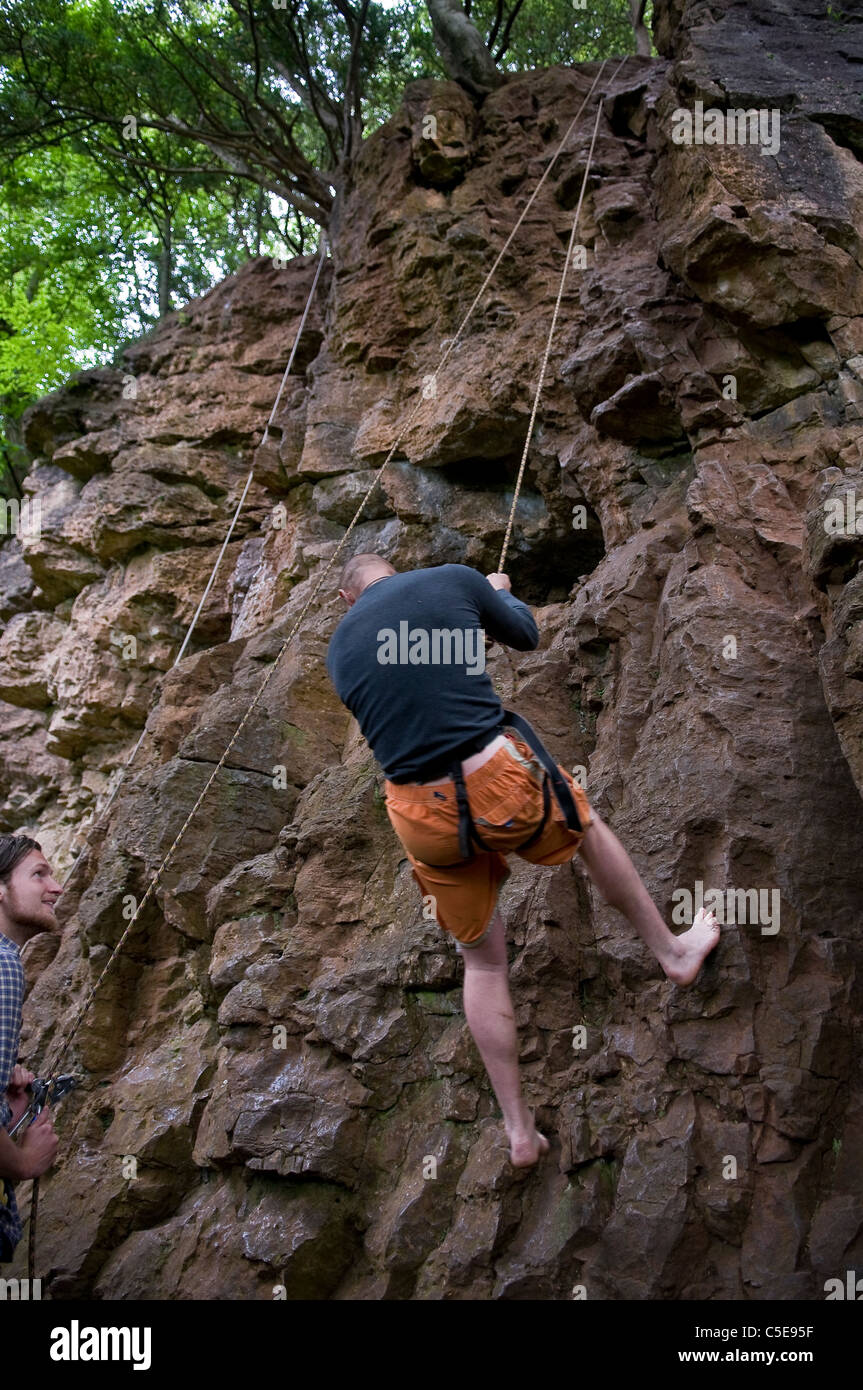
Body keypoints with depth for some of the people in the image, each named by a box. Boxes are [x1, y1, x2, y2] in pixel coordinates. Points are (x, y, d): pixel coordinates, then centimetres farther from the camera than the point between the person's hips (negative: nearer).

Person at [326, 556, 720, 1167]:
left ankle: (519, 1129, 24)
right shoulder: (453, 579, 2)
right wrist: (500, 593, 37)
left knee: (483, 961, 20)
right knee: (588, 826, 31)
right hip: (498, 781, -3)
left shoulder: (340, 649, 9)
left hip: (423, 817, 3)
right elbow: (527, 635, 16)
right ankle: (675, 950, 46)